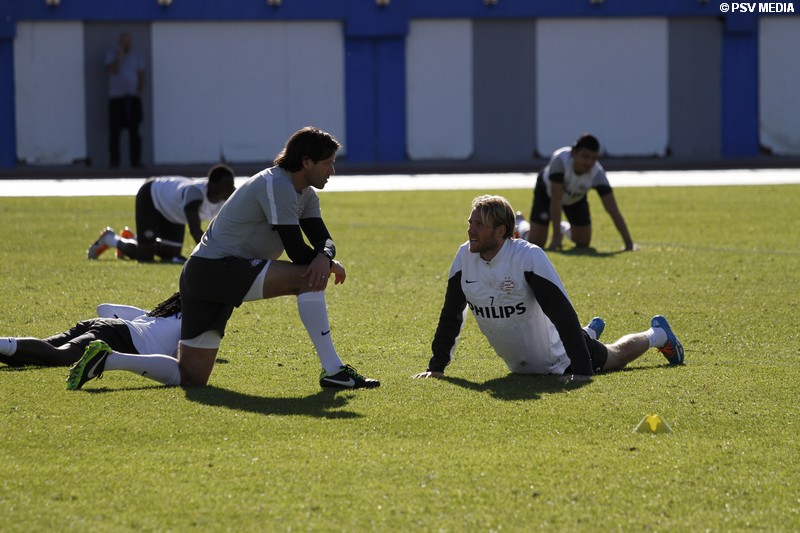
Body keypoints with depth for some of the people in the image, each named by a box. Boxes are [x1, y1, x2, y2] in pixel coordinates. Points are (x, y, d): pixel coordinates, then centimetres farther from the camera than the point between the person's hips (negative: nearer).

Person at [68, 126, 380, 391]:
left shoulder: (305, 194, 16)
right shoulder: (277, 185, -15)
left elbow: (322, 239, 6)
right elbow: (296, 251, -19)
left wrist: (325, 257, -16)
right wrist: (329, 263, -4)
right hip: (216, 268, -10)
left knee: (191, 376, 6)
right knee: (310, 276, -20)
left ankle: (106, 359, 9)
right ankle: (333, 371, -20)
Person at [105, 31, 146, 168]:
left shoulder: (136, 56, 10)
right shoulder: (112, 54, 3)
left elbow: (141, 75, 10)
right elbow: (111, 70, -13)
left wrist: (140, 90, -4)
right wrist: (120, 55, -15)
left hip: (133, 98, 2)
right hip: (116, 97, -2)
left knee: (134, 130, -2)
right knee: (115, 130, -4)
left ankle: (135, 160, 0)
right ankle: (114, 161, 1)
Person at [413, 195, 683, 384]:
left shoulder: (529, 256, -32)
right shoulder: (465, 257, -16)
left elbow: (563, 314, -33)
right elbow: (451, 314, -5)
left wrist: (582, 370, -37)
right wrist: (436, 366, -8)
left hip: (557, 359, -6)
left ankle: (658, 334, 46)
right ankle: (591, 332, 60)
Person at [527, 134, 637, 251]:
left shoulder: (597, 173, -36)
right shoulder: (559, 160, -43)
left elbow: (613, 210, -37)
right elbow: (556, 200, -40)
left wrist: (629, 243, -45)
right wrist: (556, 237, -41)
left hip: (576, 198, 3)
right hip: (547, 192, -2)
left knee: (583, 243, 0)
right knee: (536, 242, -9)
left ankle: (564, 229, 34)